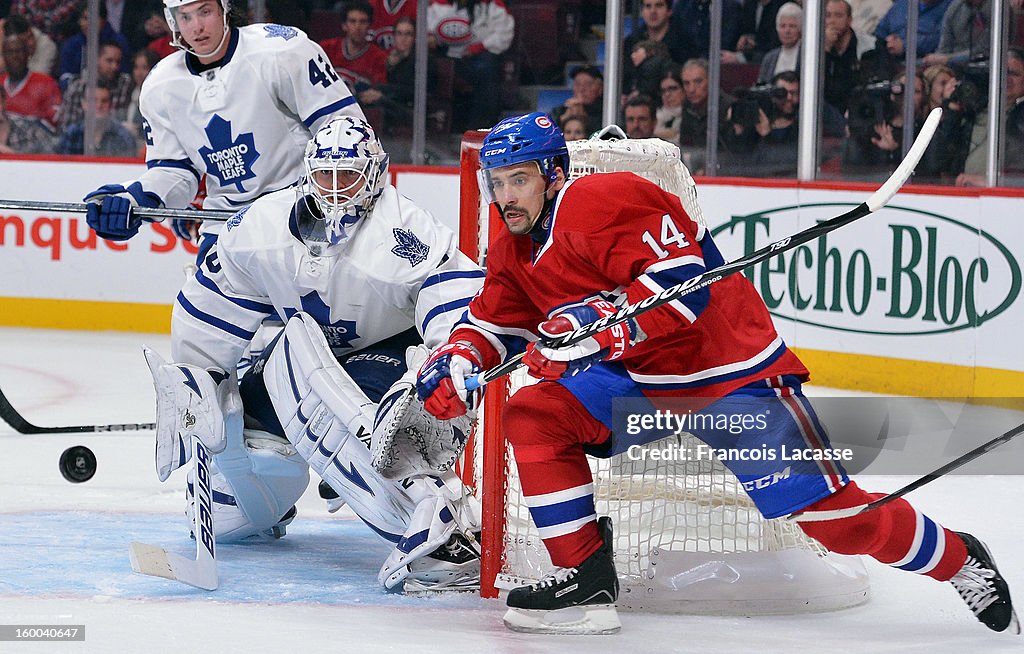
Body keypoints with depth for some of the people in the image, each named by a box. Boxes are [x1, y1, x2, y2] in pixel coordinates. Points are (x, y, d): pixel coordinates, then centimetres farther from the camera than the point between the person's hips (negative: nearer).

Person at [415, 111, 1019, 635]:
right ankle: (587, 580, -6)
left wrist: (598, 326, -38)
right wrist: (455, 362, -6)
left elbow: (683, 280, -29)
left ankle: (959, 560, 10)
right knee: (534, 417, -10)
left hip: (729, 369, -8)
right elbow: (494, 324, 15)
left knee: (830, 511, -12)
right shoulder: (515, 253, 8)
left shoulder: (604, 201, -21)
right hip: (638, 382, 8)